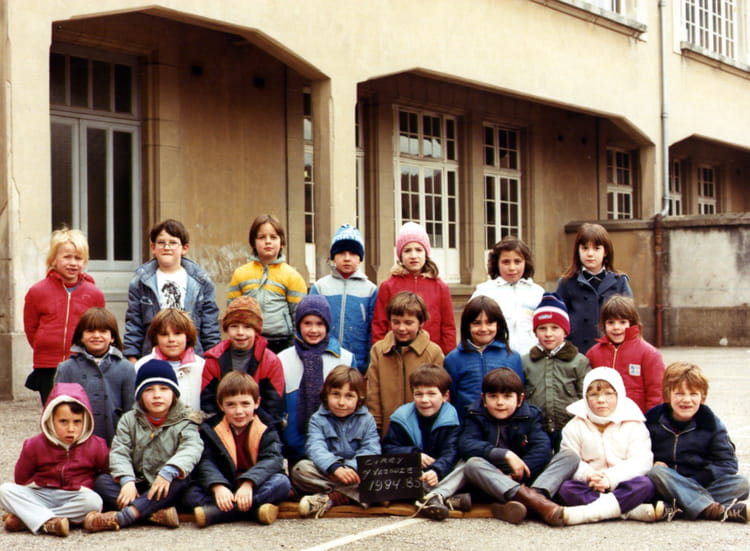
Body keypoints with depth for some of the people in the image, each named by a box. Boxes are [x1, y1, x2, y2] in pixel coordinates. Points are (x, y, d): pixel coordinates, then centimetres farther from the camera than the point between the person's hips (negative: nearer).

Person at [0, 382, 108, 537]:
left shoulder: (96, 446, -1)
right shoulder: (35, 445, 2)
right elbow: (21, 478, 12)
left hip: (75, 498, -1)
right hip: (41, 496, 1)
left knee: (93, 501, -35)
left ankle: (24, 519, -33)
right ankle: (48, 522, -43)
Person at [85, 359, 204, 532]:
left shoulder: (184, 422, 2)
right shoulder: (129, 420, 9)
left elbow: (191, 448, -18)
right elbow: (119, 453, -4)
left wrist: (168, 472, -37)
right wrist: (127, 481, -25)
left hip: (165, 489, -2)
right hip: (137, 485, 3)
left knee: (181, 480, -34)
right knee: (101, 481, -21)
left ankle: (121, 517, -47)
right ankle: (158, 513, -40)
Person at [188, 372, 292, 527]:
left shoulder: (266, 431, 2)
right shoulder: (211, 431, 4)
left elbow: (272, 460, -14)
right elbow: (205, 462, -9)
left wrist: (248, 483, -32)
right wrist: (217, 486, -30)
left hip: (256, 488, 0)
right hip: (225, 491, 0)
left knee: (282, 482, -29)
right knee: (191, 493, -24)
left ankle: (213, 513, -37)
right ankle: (255, 511, -41)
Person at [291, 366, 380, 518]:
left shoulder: (366, 420, 6)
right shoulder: (318, 420, 3)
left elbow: (371, 451, -8)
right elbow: (315, 449, -15)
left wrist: (351, 468, -28)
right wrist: (335, 468, -36)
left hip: (356, 473, 0)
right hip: (325, 474, 0)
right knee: (300, 468, -28)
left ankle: (329, 498, -33)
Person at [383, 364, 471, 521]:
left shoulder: (450, 418, -7)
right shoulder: (402, 417, -1)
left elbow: (450, 453, -19)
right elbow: (388, 448, -4)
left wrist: (436, 471, -40)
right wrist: (414, 454, -20)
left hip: (442, 476, -1)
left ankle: (435, 496, -47)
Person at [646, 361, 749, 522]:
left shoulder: (711, 425, 2)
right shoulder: (652, 421, 3)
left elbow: (727, 464, -5)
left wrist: (696, 481, -19)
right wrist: (652, 463, -17)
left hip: (702, 485, 1)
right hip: (668, 487, -1)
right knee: (656, 472, -32)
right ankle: (711, 509, -47)